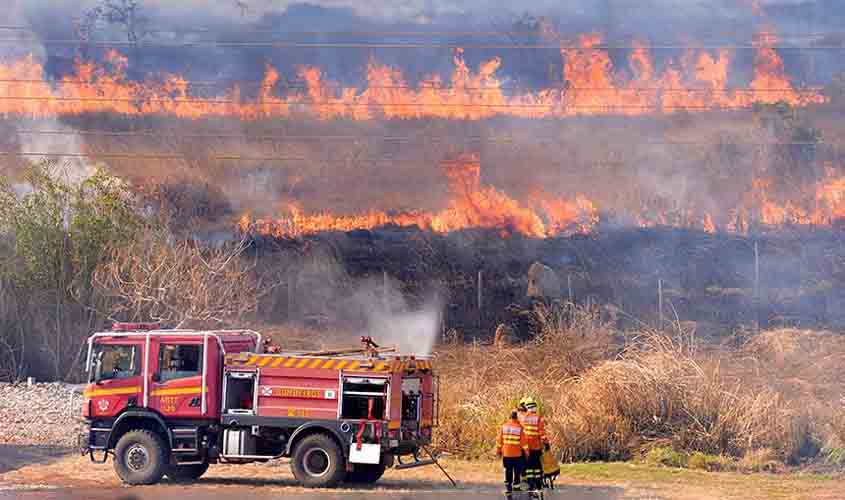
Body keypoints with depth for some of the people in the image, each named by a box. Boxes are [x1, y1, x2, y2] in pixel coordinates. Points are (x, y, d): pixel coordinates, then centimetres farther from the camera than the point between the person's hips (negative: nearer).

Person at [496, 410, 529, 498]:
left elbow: (499, 439, 4)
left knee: (508, 473, 9)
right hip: (517, 454, -3)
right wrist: (526, 451, 2)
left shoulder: (504, 426, -1)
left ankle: (508, 491, 8)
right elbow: (523, 441, -8)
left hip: (506, 453, 3)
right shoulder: (519, 427, -10)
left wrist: (498, 450, 14)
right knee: (517, 472, 10)